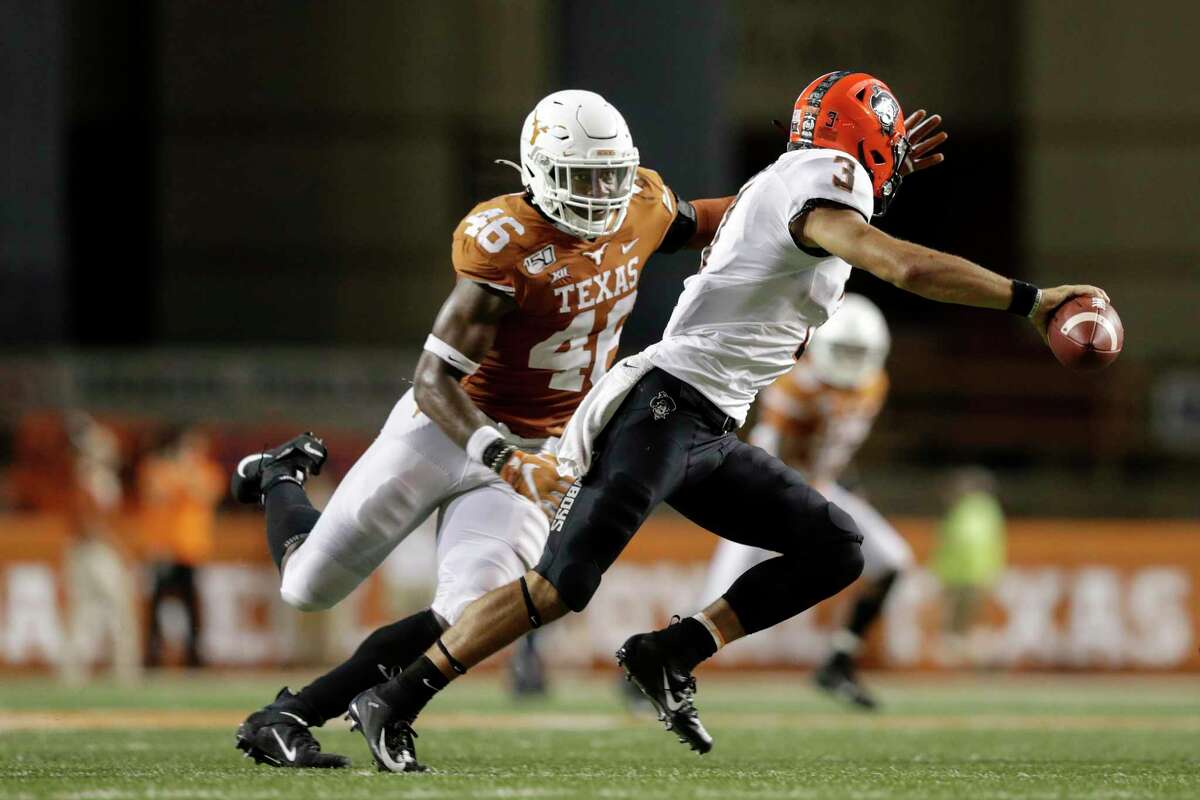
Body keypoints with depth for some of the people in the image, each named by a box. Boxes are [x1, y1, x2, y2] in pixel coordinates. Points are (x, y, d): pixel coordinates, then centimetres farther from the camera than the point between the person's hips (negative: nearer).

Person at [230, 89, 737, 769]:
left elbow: (685, 228, 23)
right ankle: (282, 478, 42)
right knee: (311, 586, 5)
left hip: (540, 452, 4)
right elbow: (436, 381, -28)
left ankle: (289, 718, -6)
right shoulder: (504, 244, -26)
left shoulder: (641, 209, -6)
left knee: (469, 616, -17)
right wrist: (503, 460, -42)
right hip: (448, 431, -4)